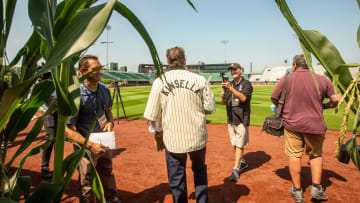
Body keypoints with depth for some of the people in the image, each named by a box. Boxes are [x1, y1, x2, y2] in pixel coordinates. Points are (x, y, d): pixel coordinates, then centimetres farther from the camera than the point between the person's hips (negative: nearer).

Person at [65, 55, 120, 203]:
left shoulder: (104, 89, -3)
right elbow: (68, 130, -22)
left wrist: (110, 122, -6)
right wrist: (90, 145, -30)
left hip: (104, 143, 7)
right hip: (86, 147, -7)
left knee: (108, 175, 27)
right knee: (87, 184, 11)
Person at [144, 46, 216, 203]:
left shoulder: (160, 81, -6)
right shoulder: (200, 80, -6)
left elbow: (153, 115, -5)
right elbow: (210, 108, -2)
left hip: (172, 139, -1)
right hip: (198, 137, 2)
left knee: (176, 178, 15)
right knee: (200, 171, 25)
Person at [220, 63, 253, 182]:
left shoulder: (246, 84, -5)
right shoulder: (229, 84, 11)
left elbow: (243, 98, -22)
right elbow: (224, 102, 11)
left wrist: (231, 88, -30)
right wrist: (223, 97, -12)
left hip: (242, 120, -6)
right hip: (231, 119, 6)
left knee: (239, 145, -5)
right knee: (235, 144, 14)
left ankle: (235, 170, 1)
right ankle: (242, 162, 34)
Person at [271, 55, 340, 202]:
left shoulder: (287, 79, -5)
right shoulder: (322, 79, 0)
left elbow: (274, 98, 0)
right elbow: (337, 100, -1)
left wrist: (284, 108, 18)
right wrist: (322, 106, 17)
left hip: (292, 123, -1)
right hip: (315, 124, 1)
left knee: (294, 155, 9)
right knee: (316, 154, 20)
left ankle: (297, 190, 19)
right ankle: (316, 187, 17)